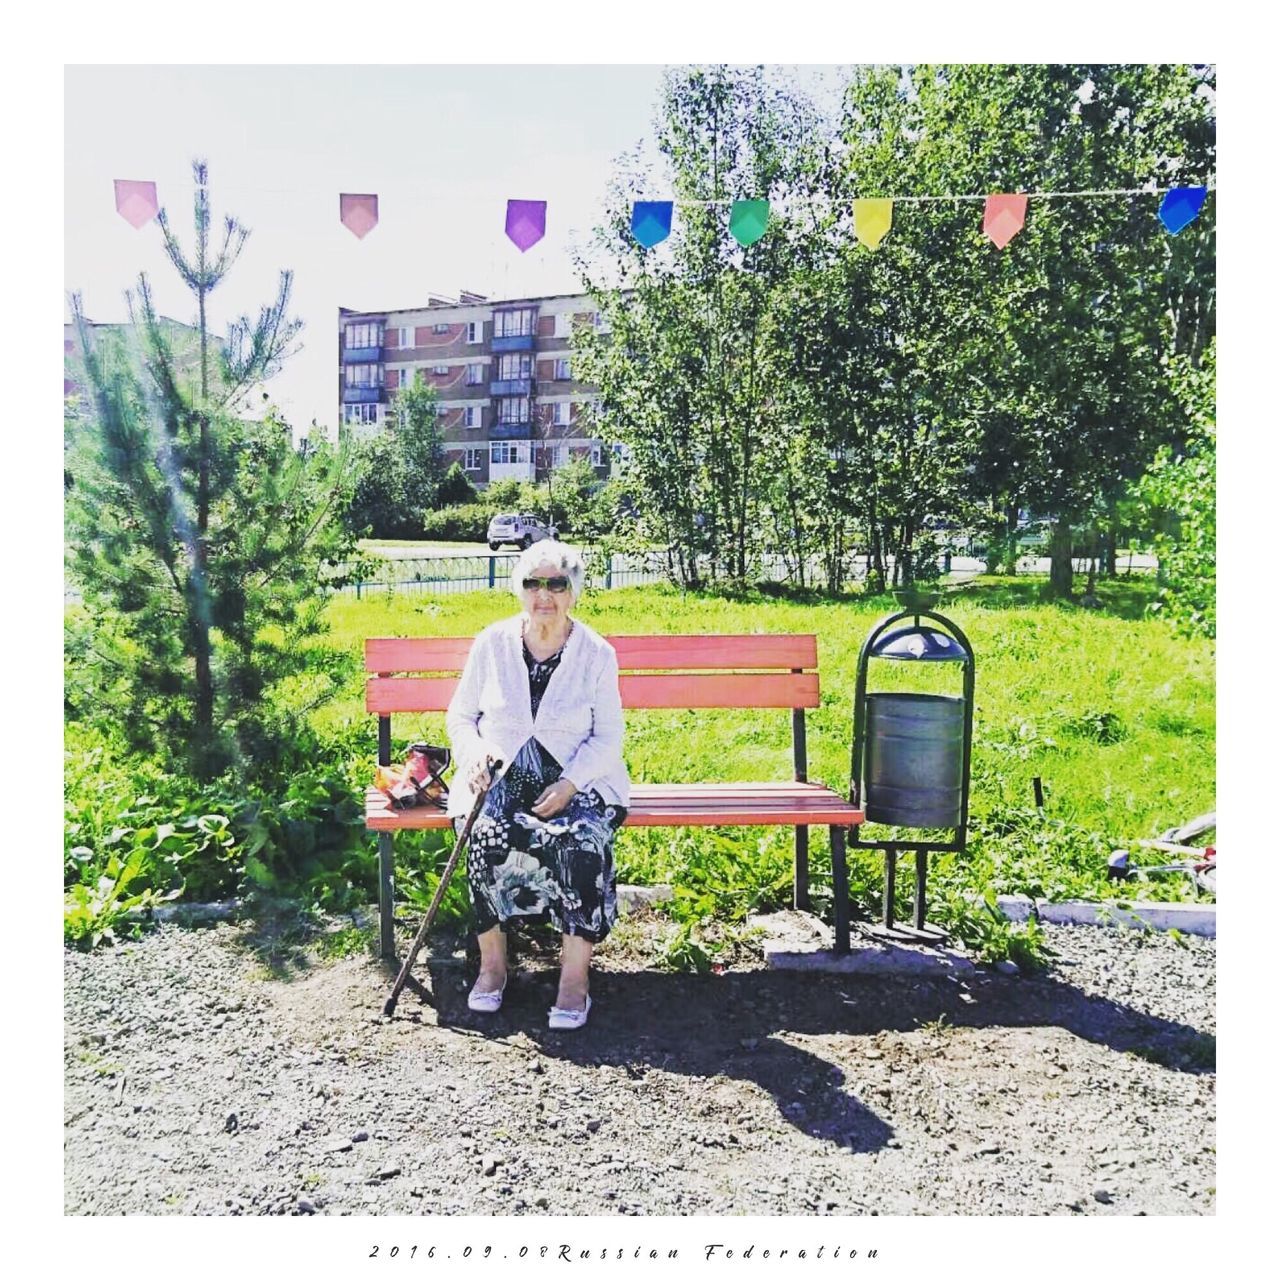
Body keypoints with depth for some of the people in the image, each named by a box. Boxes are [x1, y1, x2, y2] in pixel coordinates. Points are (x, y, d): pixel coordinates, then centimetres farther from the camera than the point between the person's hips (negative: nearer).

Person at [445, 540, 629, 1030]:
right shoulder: (492, 643, 4)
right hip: (501, 775, 1)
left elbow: (608, 737, 1)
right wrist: (471, 750, -10)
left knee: (582, 842, -32)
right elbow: (460, 713, 13)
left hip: (576, 781, -1)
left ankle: (575, 976, -18)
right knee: (486, 837, -30)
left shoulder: (597, 653, 0)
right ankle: (492, 964, -10)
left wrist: (570, 783, -16)